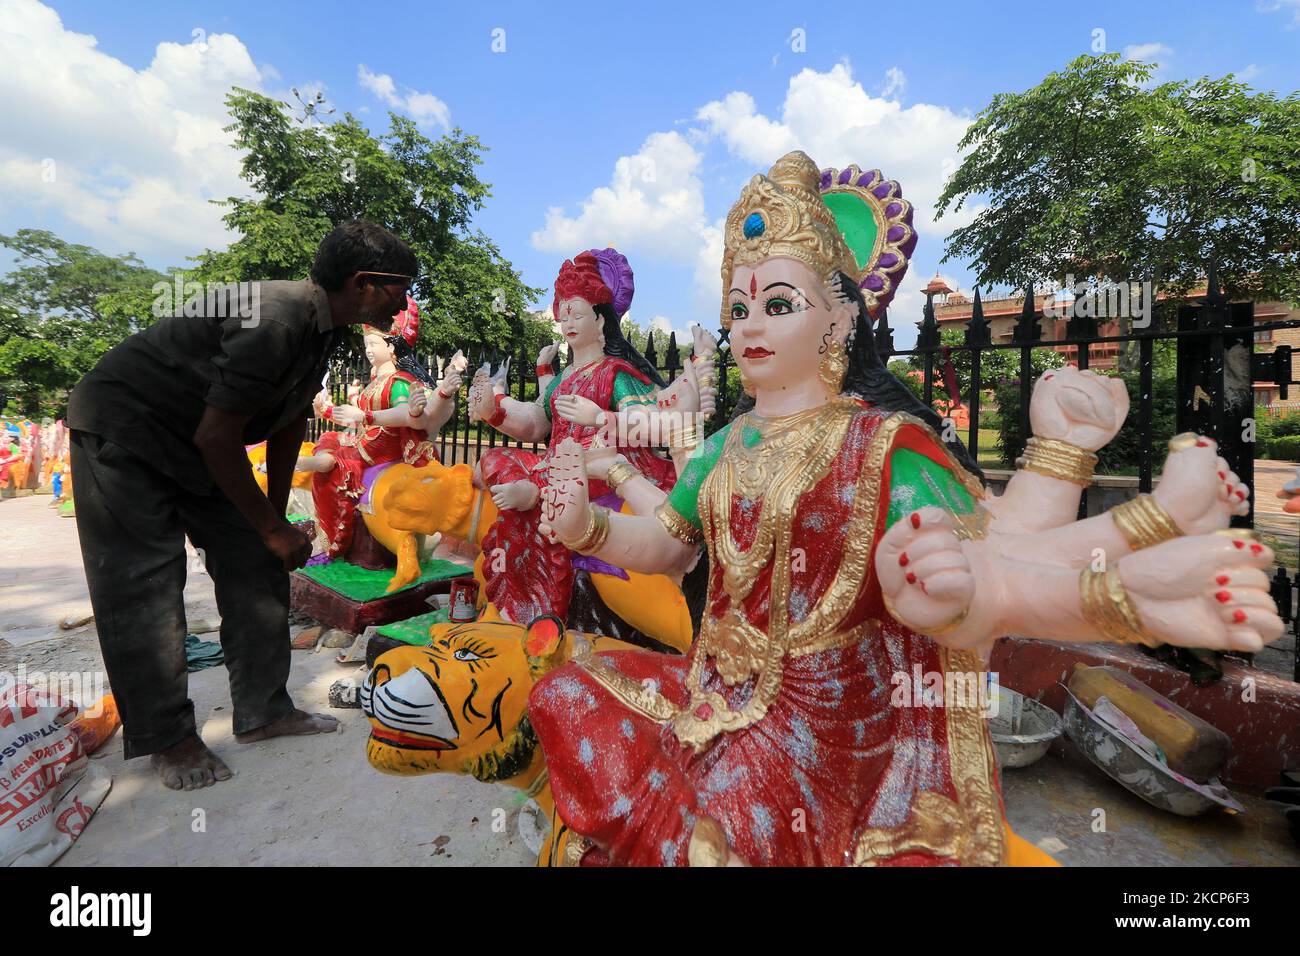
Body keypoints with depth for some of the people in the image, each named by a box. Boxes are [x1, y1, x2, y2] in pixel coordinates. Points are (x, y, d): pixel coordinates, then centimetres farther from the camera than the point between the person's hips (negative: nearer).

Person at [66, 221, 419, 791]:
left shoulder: (323, 326, 0)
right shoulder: (275, 321, -30)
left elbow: (289, 423, 7)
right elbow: (217, 436, -29)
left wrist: (275, 515, 11)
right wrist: (272, 527, -19)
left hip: (195, 447, 9)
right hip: (122, 433, -9)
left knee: (256, 568, 3)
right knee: (143, 588, -6)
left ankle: (262, 712, 13)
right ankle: (167, 737, 10)